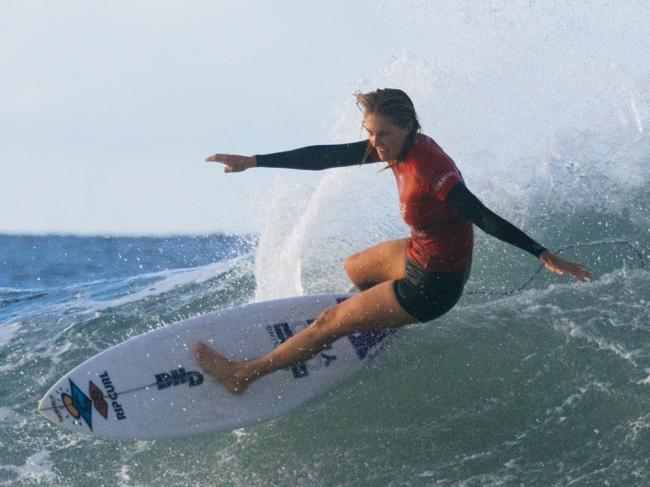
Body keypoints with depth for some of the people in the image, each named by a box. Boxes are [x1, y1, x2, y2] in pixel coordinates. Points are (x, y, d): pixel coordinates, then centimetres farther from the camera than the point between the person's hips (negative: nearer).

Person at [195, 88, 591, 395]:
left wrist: (544, 255, -40)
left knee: (332, 322, 2)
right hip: (420, 253, 8)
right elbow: (327, 157, -2)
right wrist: (252, 162, -1)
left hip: (435, 282, -8)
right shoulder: (398, 145, -8)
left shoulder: (430, 170, -33)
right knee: (353, 270, 32)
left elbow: (484, 217, -34)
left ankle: (243, 374, 15)